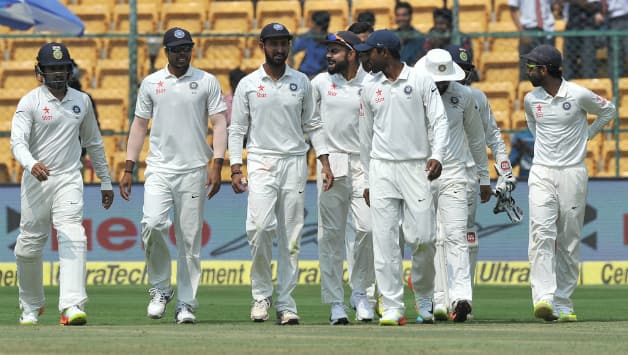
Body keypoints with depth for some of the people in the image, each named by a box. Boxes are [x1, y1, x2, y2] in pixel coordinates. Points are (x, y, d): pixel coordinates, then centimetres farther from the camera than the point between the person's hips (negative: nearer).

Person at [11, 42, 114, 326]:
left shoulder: (81, 101, 9)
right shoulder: (30, 102, -4)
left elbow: (93, 142, 20)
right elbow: (17, 142, -17)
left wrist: (105, 181, 20)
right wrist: (32, 164, -38)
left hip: (69, 180, 2)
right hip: (36, 180, -2)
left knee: (73, 239, -17)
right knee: (29, 245, 6)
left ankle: (72, 306, -28)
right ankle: (31, 306, 27)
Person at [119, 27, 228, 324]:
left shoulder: (207, 82, 5)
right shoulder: (150, 83, 10)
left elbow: (219, 124, 1)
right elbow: (139, 125, 13)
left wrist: (217, 166, -10)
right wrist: (128, 169, 7)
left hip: (194, 171, -1)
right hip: (159, 169, 1)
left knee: (190, 238, -1)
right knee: (152, 224, -19)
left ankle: (186, 304, 5)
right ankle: (160, 289, -2)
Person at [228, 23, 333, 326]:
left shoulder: (301, 82, 9)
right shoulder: (248, 84, 4)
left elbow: (312, 125, 12)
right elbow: (236, 129, 5)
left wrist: (325, 162, 3)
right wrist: (235, 169, -5)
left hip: (295, 163, 2)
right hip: (261, 162, -2)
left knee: (291, 237, 0)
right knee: (260, 226, -20)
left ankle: (285, 303, 3)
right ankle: (261, 294, -4)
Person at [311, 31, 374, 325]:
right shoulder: (320, 83, 7)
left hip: (363, 165, -1)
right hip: (331, 165, 1)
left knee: (366, 227, -11)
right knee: (331, 234, -1)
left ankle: (360, 292, 8)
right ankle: (335, 303, 3)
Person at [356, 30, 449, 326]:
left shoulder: (421, 81, 0)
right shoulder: (370, 89, 11)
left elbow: (439, 121, -3)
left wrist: (437, 155, -20)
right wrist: (366, 181, 17)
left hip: (416, 167, -3)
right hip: (381, 169, 3)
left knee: (422, 237, -6)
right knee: (384, 240, -5)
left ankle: (424, 297, 19)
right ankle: (392, 308, -4)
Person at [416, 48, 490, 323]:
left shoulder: (464, 96, 3)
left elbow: (477, 138, 14)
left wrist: (484, 178, 17)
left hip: (454, 176, 0)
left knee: (455, 235, -13)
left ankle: (460, 297, -25)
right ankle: (436, 303, 4)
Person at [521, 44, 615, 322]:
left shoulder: (579, 95, -7)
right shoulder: (531, 99, 5)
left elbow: (608, 111, 10)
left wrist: (585, 136, 8)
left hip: (573, 174, -2)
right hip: (541, 174, 2)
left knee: (569, 241, 2)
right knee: (541, 233, -16)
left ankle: (563, 303, 9)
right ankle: (544, 298, -26)